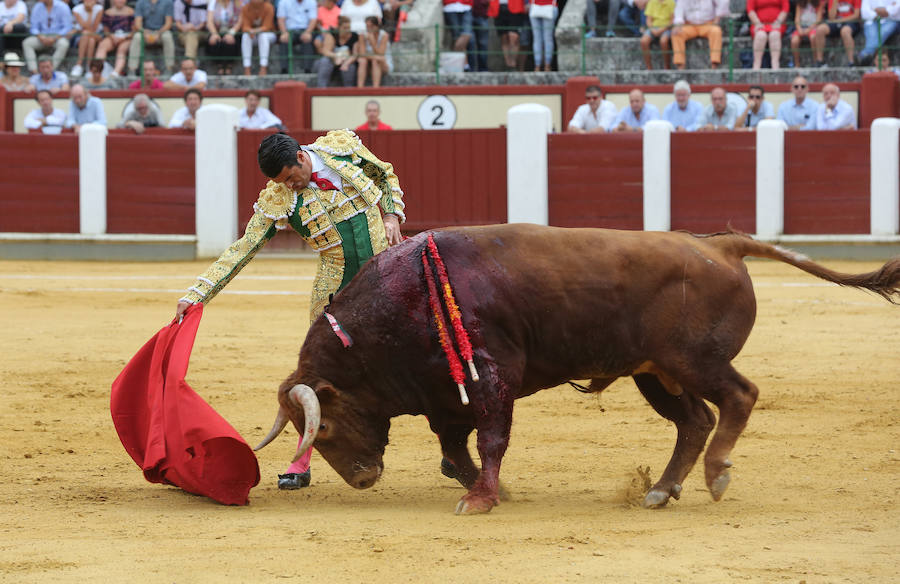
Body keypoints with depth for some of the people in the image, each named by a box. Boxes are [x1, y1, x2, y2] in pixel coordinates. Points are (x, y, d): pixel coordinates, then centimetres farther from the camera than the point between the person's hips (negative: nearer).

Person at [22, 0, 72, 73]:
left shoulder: (62, 7, -8)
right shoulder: (37, 7, 4)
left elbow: (67, 28, -10)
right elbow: (34, 27, 6)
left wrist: (54, 39, -22)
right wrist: (40, 37, -16)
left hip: (58, 37, -4)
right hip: (43, 37, 4)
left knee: (63, 44, -38)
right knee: (26, 43, -23)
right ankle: (34, 71, -35)